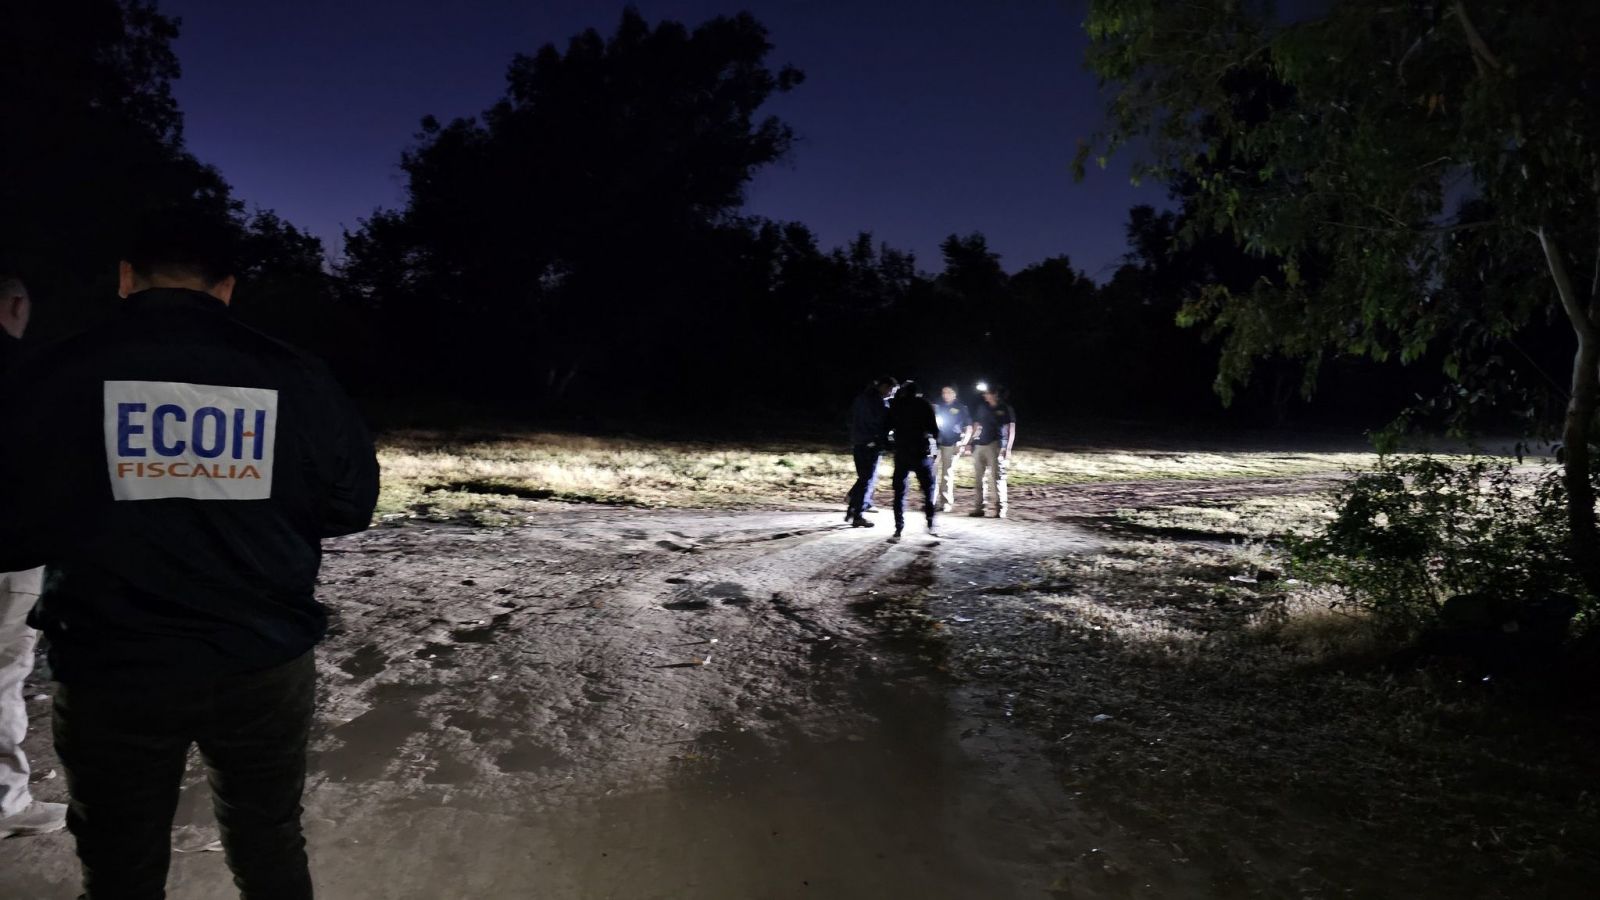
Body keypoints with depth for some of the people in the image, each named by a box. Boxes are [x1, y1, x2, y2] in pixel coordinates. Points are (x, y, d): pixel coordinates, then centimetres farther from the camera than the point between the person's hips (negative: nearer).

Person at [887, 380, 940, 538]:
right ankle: (931, 524, 4)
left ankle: (899, 528, 0)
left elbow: (887, 426, 6)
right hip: (922, 453, -1)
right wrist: (934, 438, 17)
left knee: (900, 491, 5)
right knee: (928, 489, 9)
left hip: (901, 453, 1)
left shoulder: (896, 405, 4)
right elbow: (934, 429, -1)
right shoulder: (924, 405, 0)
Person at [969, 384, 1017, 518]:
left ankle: (1001, 508, -5)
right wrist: (970, 443, 9)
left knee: (997, 477, -9)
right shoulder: (982, 407, 13)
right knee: (980, 477, 5)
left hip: (996, 446, -5)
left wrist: (1008, 449, -10)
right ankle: (981, 507, 9)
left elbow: (1011, 430, -2)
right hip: (980, 445, 5)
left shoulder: (1005, 408, 0)